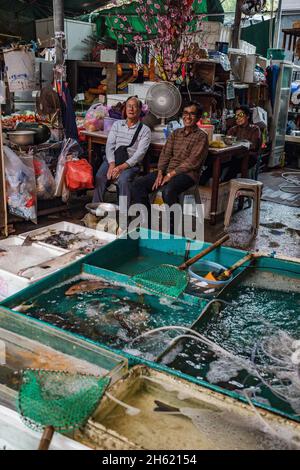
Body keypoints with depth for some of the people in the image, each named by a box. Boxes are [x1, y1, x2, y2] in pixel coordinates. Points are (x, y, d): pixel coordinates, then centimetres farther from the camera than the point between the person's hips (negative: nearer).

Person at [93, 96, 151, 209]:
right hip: (112, 160, 3)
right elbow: (109, 145, 6)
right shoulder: (117, 124, 15)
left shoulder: (145, 130, 3)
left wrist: (121, 167, -18)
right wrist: (112, 165, -12)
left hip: (131, 163, -3)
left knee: (123, 180, -34)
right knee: (99, 177, -27)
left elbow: (140, 153, -7)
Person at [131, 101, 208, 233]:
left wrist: (170, 174, -17)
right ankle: (146, 223, -5)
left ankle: (173, 231, -22)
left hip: (187, 173, -6)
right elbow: (165, 154, 11)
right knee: (138, 184, -11)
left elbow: (192, 162, -12)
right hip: (167, 171, 7)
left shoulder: (201, 137, -2)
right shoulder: (176, 133, 18)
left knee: (168, 191, -37)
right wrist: (160, 173, -7)